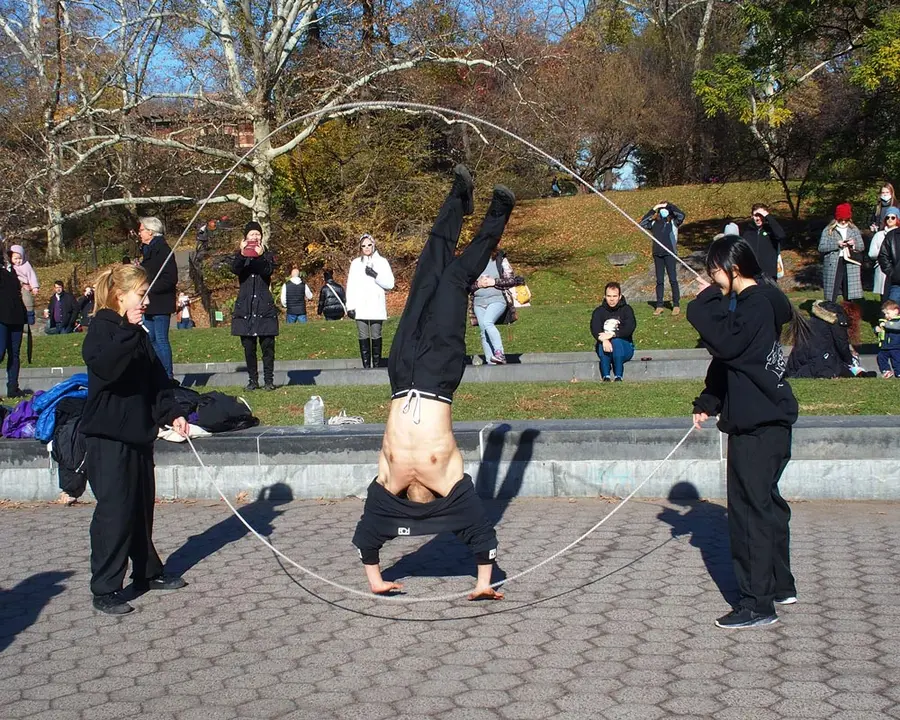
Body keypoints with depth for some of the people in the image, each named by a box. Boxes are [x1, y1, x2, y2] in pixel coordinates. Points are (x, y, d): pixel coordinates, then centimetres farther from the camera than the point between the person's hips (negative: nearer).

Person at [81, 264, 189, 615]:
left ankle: (147, 572, 30)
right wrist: (129, 331, -30)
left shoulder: (137, 333, 14)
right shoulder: (102, 328, -11)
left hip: (138, 432, 8)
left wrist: (172, 413, 7)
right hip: (108, 437, -8)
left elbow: (157, 378, 17)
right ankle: (105, 590, 1)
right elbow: (103, 365, -32)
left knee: (142, 507, 16)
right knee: (114, 511, -7)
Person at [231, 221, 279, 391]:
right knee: (248, 347, 2)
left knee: (267, 345, -5)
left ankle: (269, 380, 1)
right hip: (245, 307, 1)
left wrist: (260, 256, -29)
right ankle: (253, 380, 9)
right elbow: (234, 269, -12)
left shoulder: (267, 256, 9)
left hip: (264, 306, -1)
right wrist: (242, 254, -29)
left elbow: (269, 271, -12)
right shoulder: (240, 256, 10)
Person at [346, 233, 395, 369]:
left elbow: (390, 284, -1)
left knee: (376, 337, 1)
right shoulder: (355, 263, 9)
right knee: (363, 337, -1)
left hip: (376, 307, -1)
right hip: (360, 308, 1)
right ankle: (366, 366, 0)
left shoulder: (382, 262, 5)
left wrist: (375, 275, -14)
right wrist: (350, 306, -2)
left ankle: (377, 366, 5)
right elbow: (351, 286, 6)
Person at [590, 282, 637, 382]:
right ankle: (606, 376, -37)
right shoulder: (599, 311, 2)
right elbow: (594, 329, -14)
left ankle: (618, 376, -33)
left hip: (625, 347, -1)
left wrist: (612, 335, -31)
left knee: (616, 342, -34)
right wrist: (604, 340, -35)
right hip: (605, 346, 1)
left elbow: (630, 328, -18)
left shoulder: (626, 309, -2)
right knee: (603, 345, -33)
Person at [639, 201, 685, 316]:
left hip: (669, 253, -3)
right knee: (659, 280, 6)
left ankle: (676, 305, 4)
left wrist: (668, 205, -8)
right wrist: (652, 210, 0)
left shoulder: (673, 222, 1)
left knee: (673, 279, -2)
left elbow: (681, 215, -15)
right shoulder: (654, 223, 10)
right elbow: (642, 223, 2)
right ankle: (659, 306, 8)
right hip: (657, 254, 3)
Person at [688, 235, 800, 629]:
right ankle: (780, 586, 32)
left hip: (759, 426, -11)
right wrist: (707, 403, 15)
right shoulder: (753, 301, 16)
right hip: (766, 420, 11)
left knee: (750, 510, -7)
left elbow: (727, 344, -29)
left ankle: (757, 604, -3)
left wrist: (703, 306, -17)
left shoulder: (757, 303, -15)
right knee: (766, 504, 19)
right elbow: (728, 359, 19)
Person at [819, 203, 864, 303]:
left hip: (850, 265, 2)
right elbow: (821, 247, -4)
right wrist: (836, 244, -15)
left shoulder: (854, 230, 12)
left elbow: (861, 247, 13)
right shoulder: (828, 230, 3)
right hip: (833, 265, -2)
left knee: (850, 297, 0)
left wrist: (854, 244, -9)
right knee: (831, 298, -1)